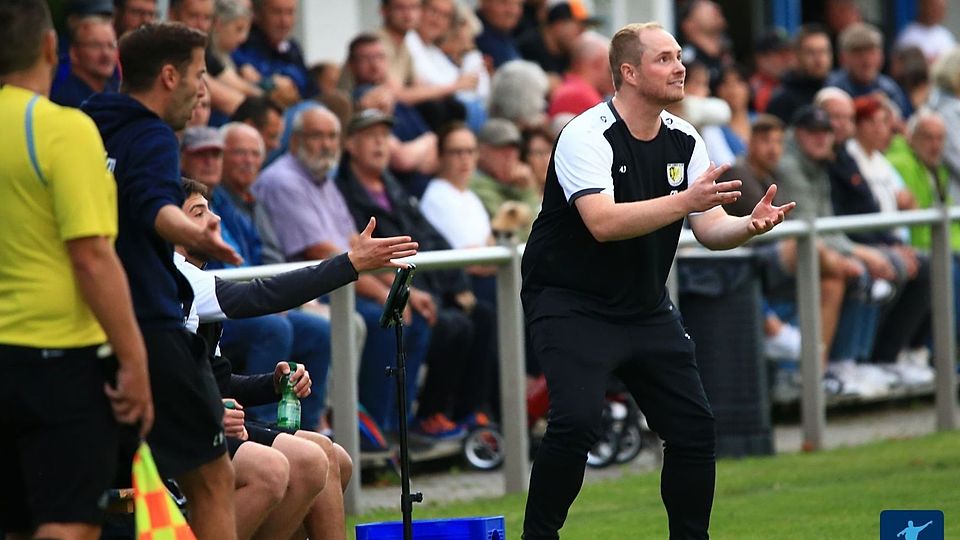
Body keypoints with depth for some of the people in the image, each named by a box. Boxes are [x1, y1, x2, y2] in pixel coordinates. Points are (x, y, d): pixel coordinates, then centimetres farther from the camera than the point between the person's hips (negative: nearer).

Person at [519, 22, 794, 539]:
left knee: (694, 427, 2)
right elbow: (603, 223, -33)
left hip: (646, 307, 7)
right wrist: (685, 201, -40)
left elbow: (711, 230, -2)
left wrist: (751, 224, -24)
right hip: (571, 303, -7)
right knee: (577, 420, -24)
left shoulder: (684, 141, 2)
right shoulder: (587, 136, -19)